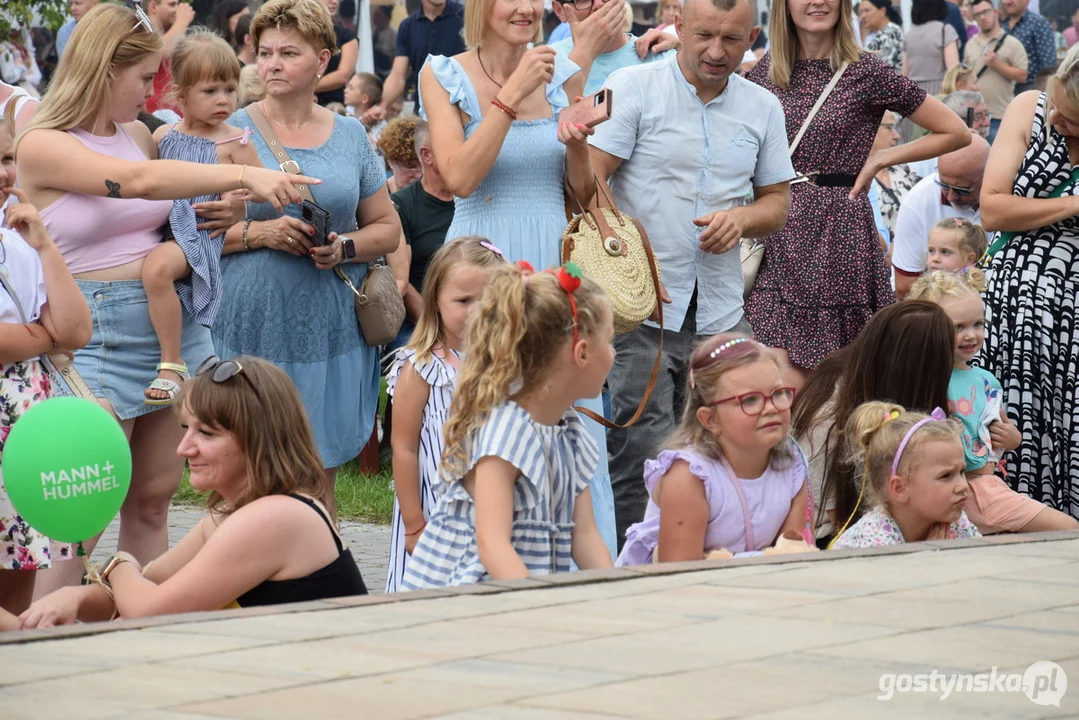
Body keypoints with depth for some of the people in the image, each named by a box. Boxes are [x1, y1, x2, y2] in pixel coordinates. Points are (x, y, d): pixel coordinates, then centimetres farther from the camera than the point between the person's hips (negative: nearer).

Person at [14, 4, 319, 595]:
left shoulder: (138, 135, 11)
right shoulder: (42, 146, -11)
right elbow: (140, 181, -26)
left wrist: (231, 198, 5)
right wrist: (243, 175, -32)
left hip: (171, 322, 7)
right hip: (95, 335, -7)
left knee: (152, 499, 9)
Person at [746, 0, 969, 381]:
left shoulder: (866, 72, -2)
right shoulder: (763, 71, 9)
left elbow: (956, 133, 2)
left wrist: (880, 159, -1)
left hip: (839, 234, -3)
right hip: (777, 234, 3)